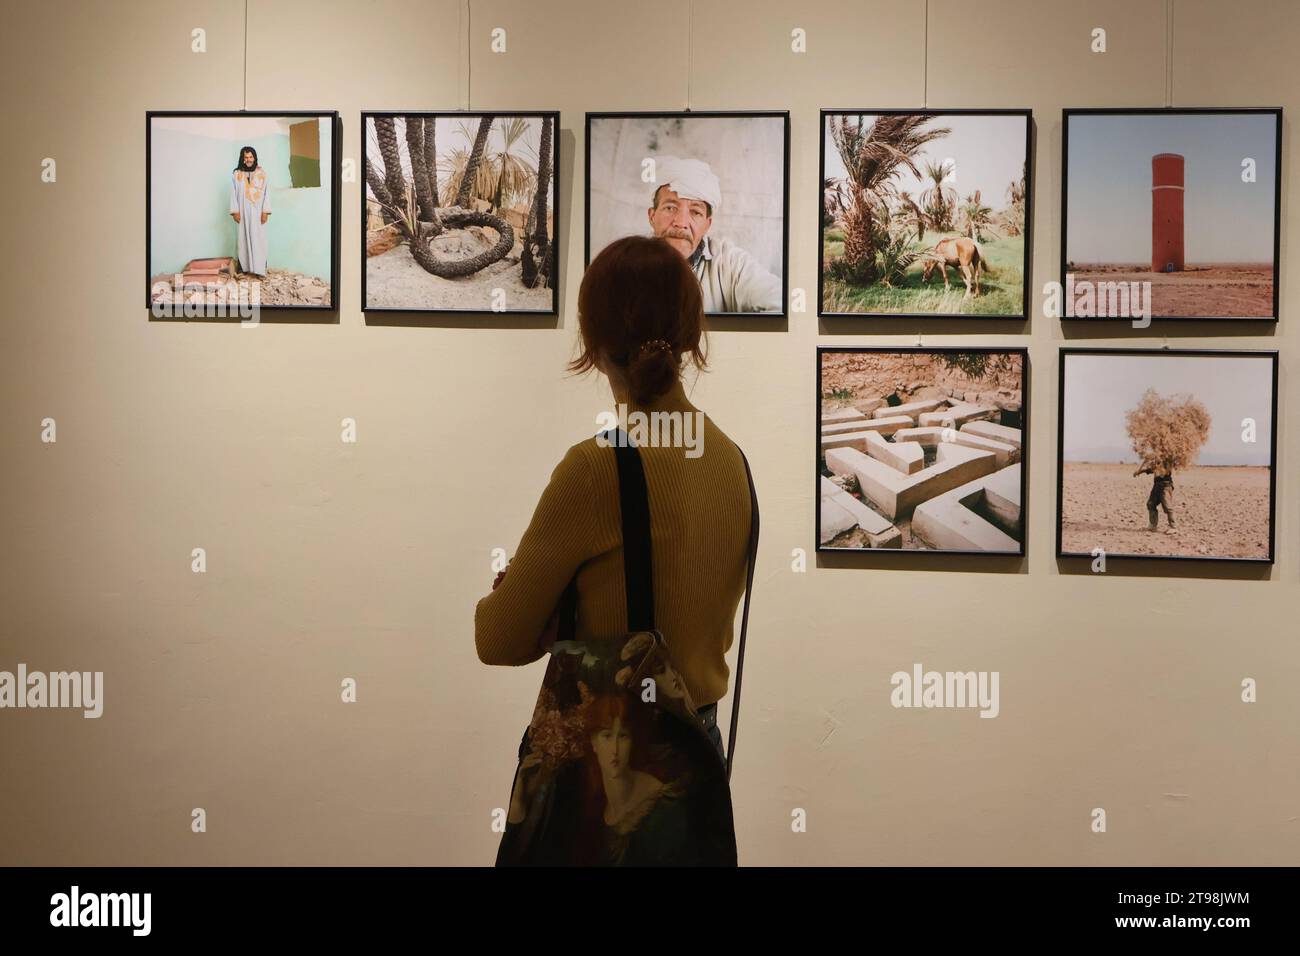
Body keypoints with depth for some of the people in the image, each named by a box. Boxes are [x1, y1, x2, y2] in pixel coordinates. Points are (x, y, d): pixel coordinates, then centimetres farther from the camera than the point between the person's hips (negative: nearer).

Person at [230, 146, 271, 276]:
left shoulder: (261, 173, 2)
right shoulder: (236, 174, 4)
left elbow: (266, 192, 0)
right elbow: (233, 194, 3)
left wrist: (265, 211, -7)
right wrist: (235, 211, -5)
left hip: (258, 212, -1)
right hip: (244, 212, 1)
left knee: (259, 239, -4)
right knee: (244, 238, 1)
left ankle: (259, 269, -5)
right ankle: (245, 267, 4)